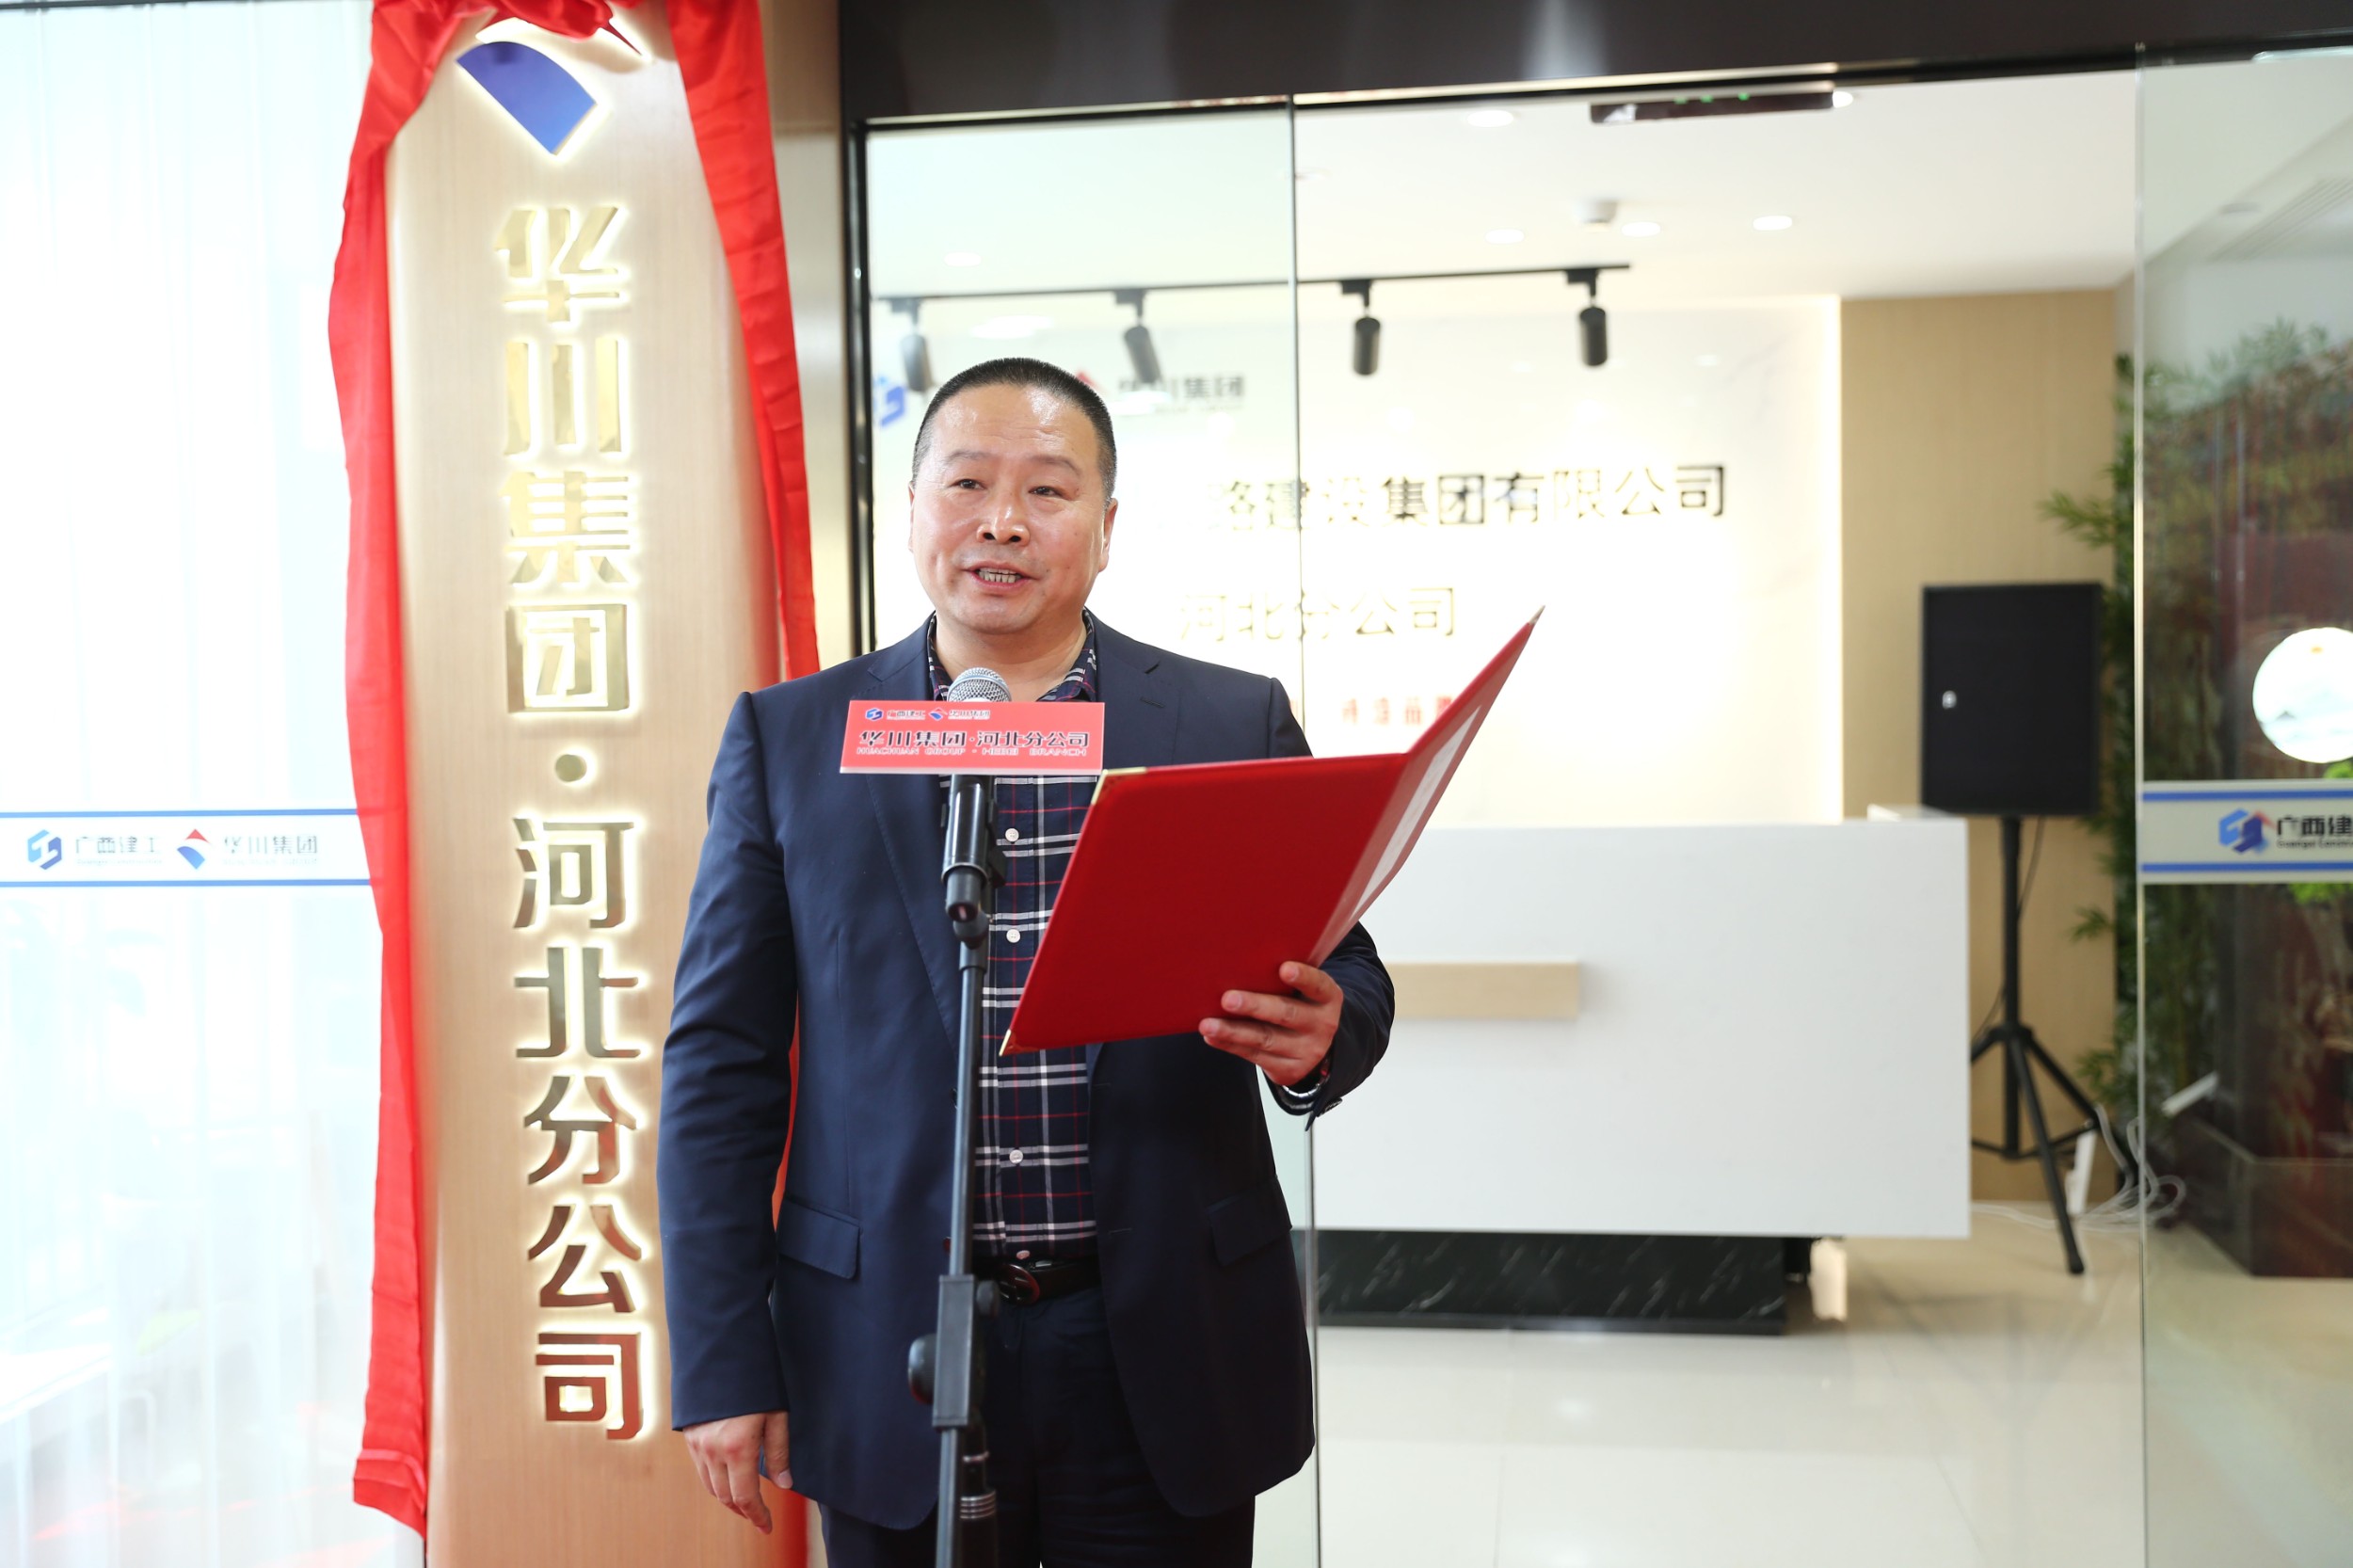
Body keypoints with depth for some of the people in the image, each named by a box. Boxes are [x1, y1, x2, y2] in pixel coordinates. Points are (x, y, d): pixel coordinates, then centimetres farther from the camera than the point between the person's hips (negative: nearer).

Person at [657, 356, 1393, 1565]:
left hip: (1166, 1353, 1)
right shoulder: (787, 739, 3)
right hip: (892, 1367, 0)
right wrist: (723, 1364, -2)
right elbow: (723, 1062, 2)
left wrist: (1317, 1036, -18)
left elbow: (1347, 979, 7)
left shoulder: (1236, 724, 3)